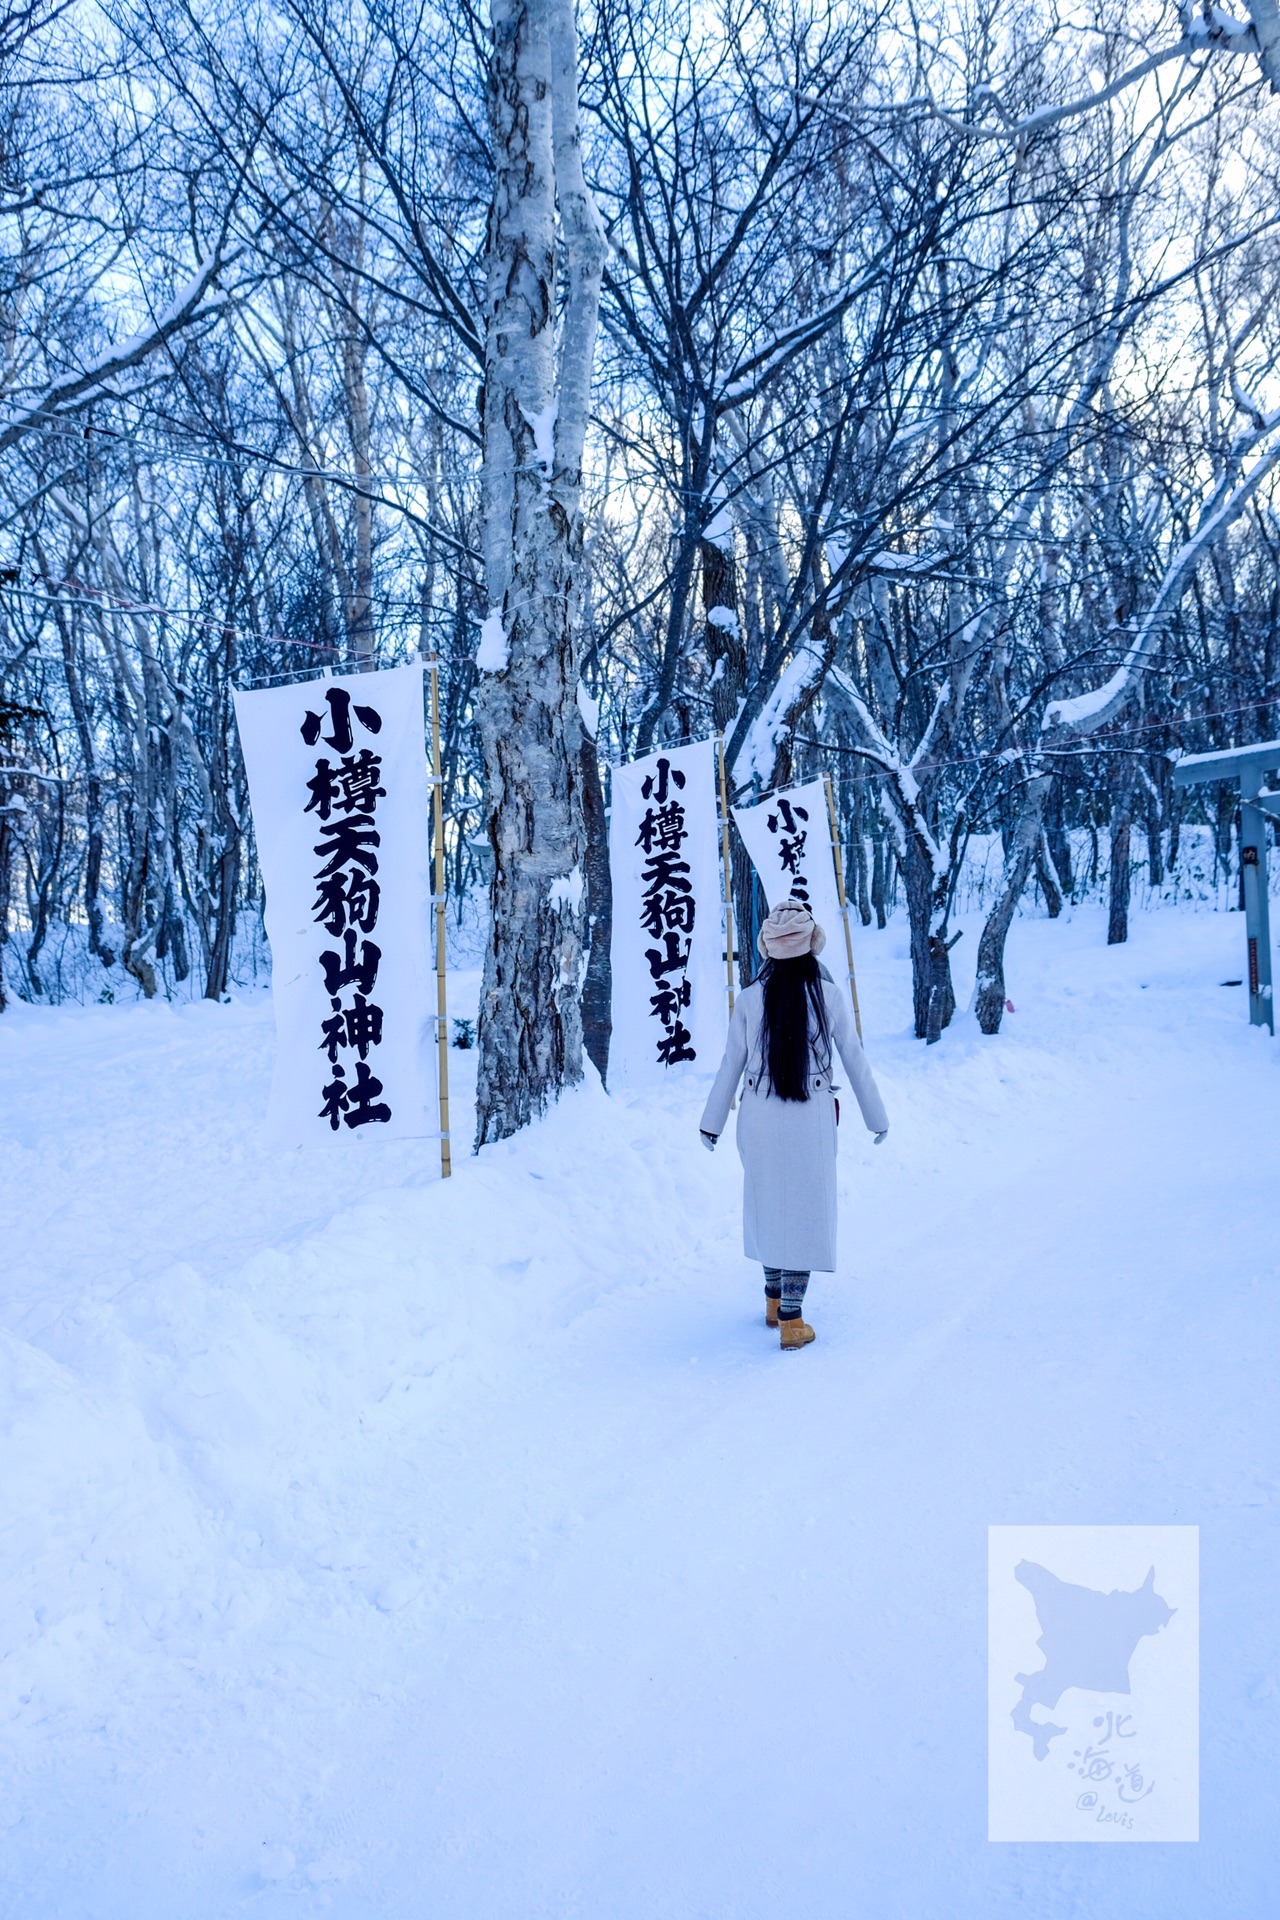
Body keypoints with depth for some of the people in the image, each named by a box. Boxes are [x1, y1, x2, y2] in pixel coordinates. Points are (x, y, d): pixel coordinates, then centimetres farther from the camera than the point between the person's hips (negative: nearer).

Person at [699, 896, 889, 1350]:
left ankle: (774, 1302, 32)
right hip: (811, 1121, -2)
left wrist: (712, 1124, 11)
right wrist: (877, 1118, 12)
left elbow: (731, 1065, 0)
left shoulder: (749, 999, -5)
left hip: (759, 1120, 2)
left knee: (769, 1206, 19)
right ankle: (791, 1322, 5)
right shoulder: (830, 996, -7)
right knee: (804, 1212, 6)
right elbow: (856, 1061, 0)